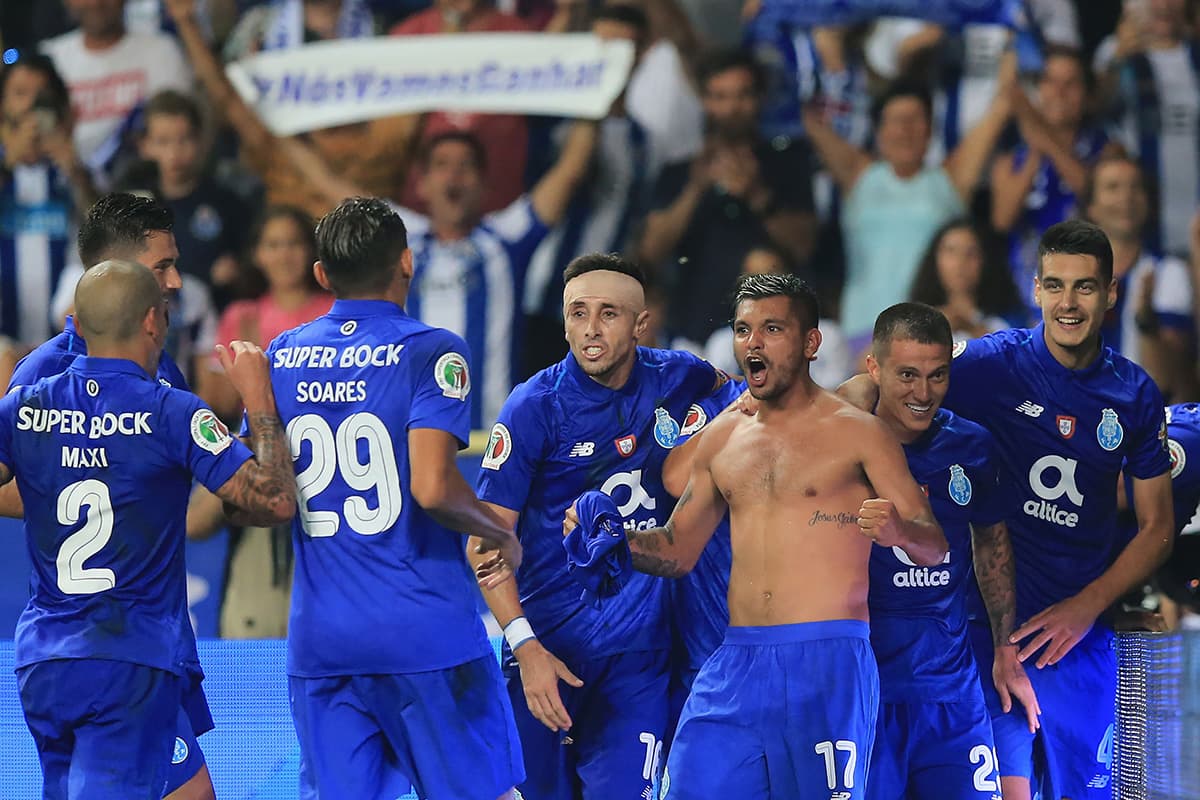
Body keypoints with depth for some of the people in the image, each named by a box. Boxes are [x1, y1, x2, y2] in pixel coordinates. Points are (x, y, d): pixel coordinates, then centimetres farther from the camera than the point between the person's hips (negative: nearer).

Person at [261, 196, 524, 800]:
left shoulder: (279, 358, 9)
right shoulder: (431, 353, -7)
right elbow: (432, 487, -18)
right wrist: (501, 535, -1)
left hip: (317, 637, 5)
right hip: (427, 633, -5)